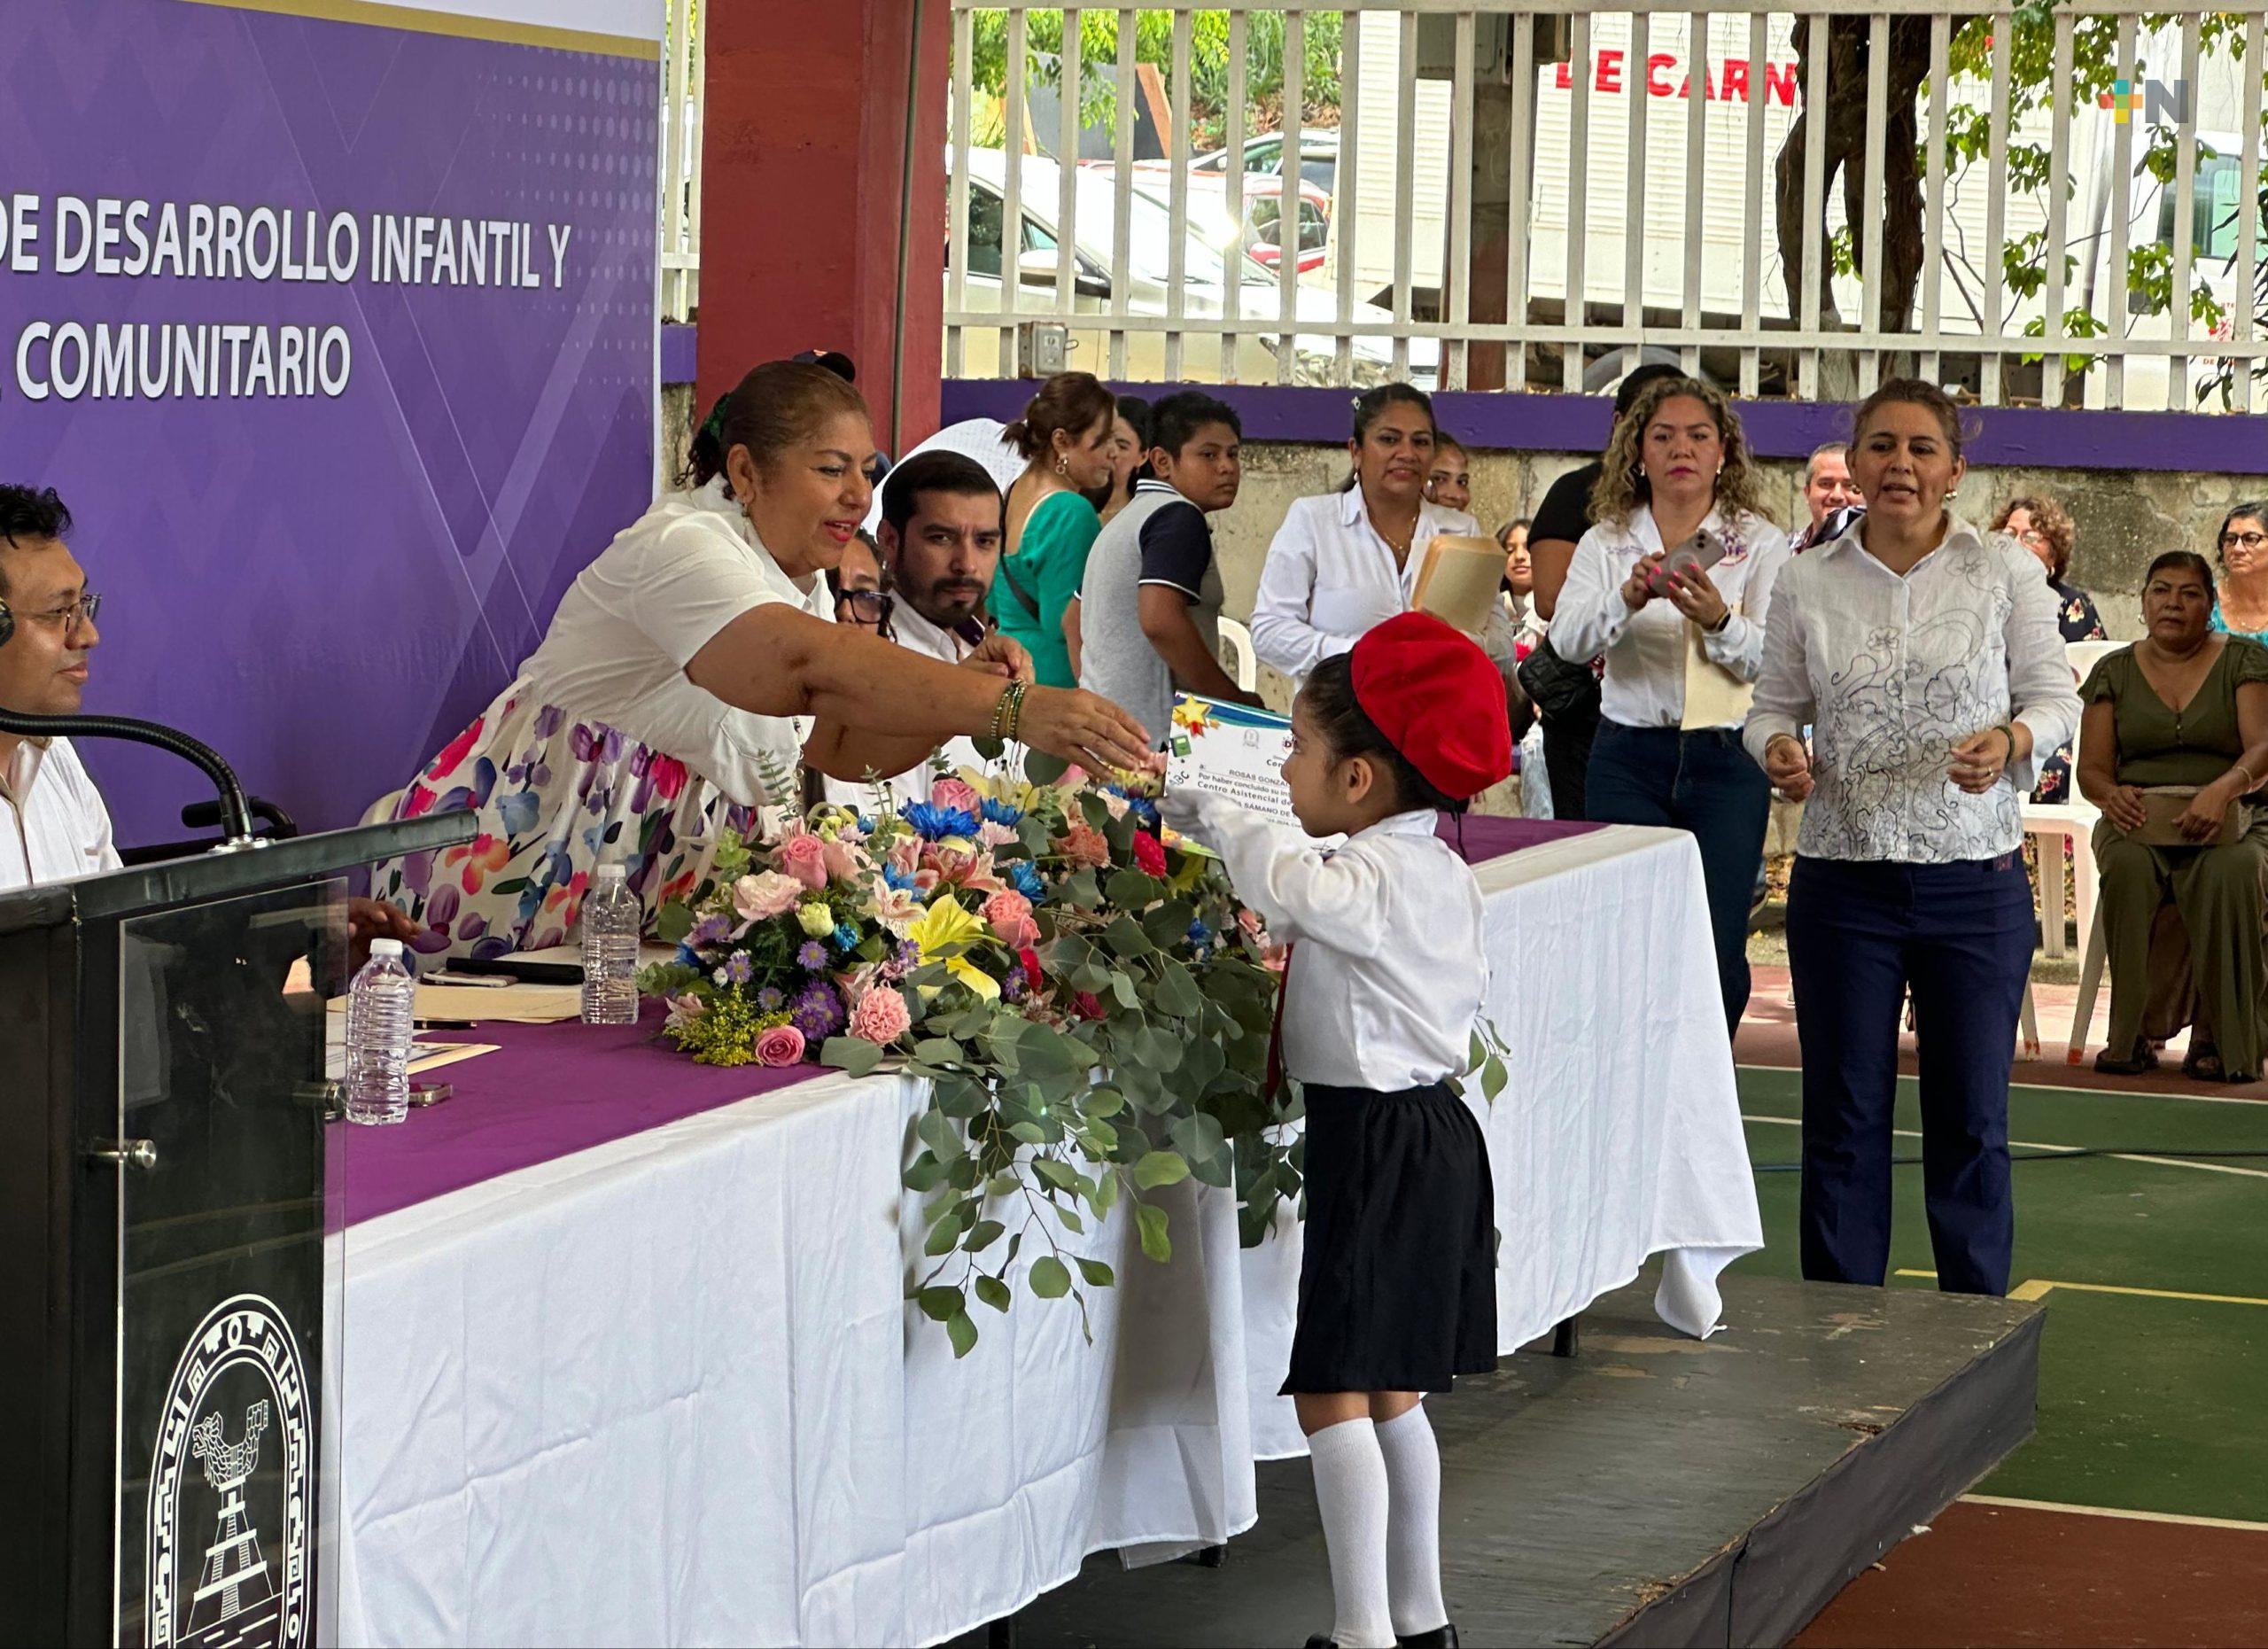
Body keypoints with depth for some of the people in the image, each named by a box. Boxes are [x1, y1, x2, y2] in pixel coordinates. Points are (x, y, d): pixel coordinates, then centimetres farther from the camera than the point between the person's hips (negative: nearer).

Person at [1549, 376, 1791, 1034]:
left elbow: (1770, 659, -9)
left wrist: (1719, 621, -29)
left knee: (1716, 950, -3)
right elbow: (1567, 639, -9)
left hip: (1726, 758, -1)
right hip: (1629, 757, 1)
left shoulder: (1760, 544, 3)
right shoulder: (1606, 543, 7)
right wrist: (1628, 598, -28)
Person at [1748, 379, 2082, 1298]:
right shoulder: (1807, 583, 1)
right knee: (1843, 1112, 7)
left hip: (1977, 880, -1)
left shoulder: (2005, 573, -1)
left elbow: (2056, 696, 2)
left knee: (1971, 1116, 7)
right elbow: (1774, 705, 8)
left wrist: (2012, 741, -19)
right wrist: (1779, 751, -14)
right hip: (1843, 879, 1)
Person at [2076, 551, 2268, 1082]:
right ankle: (2131, 1034, -30)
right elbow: (2091, 769, 6)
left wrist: (2224, 788, -32)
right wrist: (2111, 795, -19)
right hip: (2138, 821, 1)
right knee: (2128, 868, -35)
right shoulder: (2115, 671, 11)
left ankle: (2216, 1036, -28)